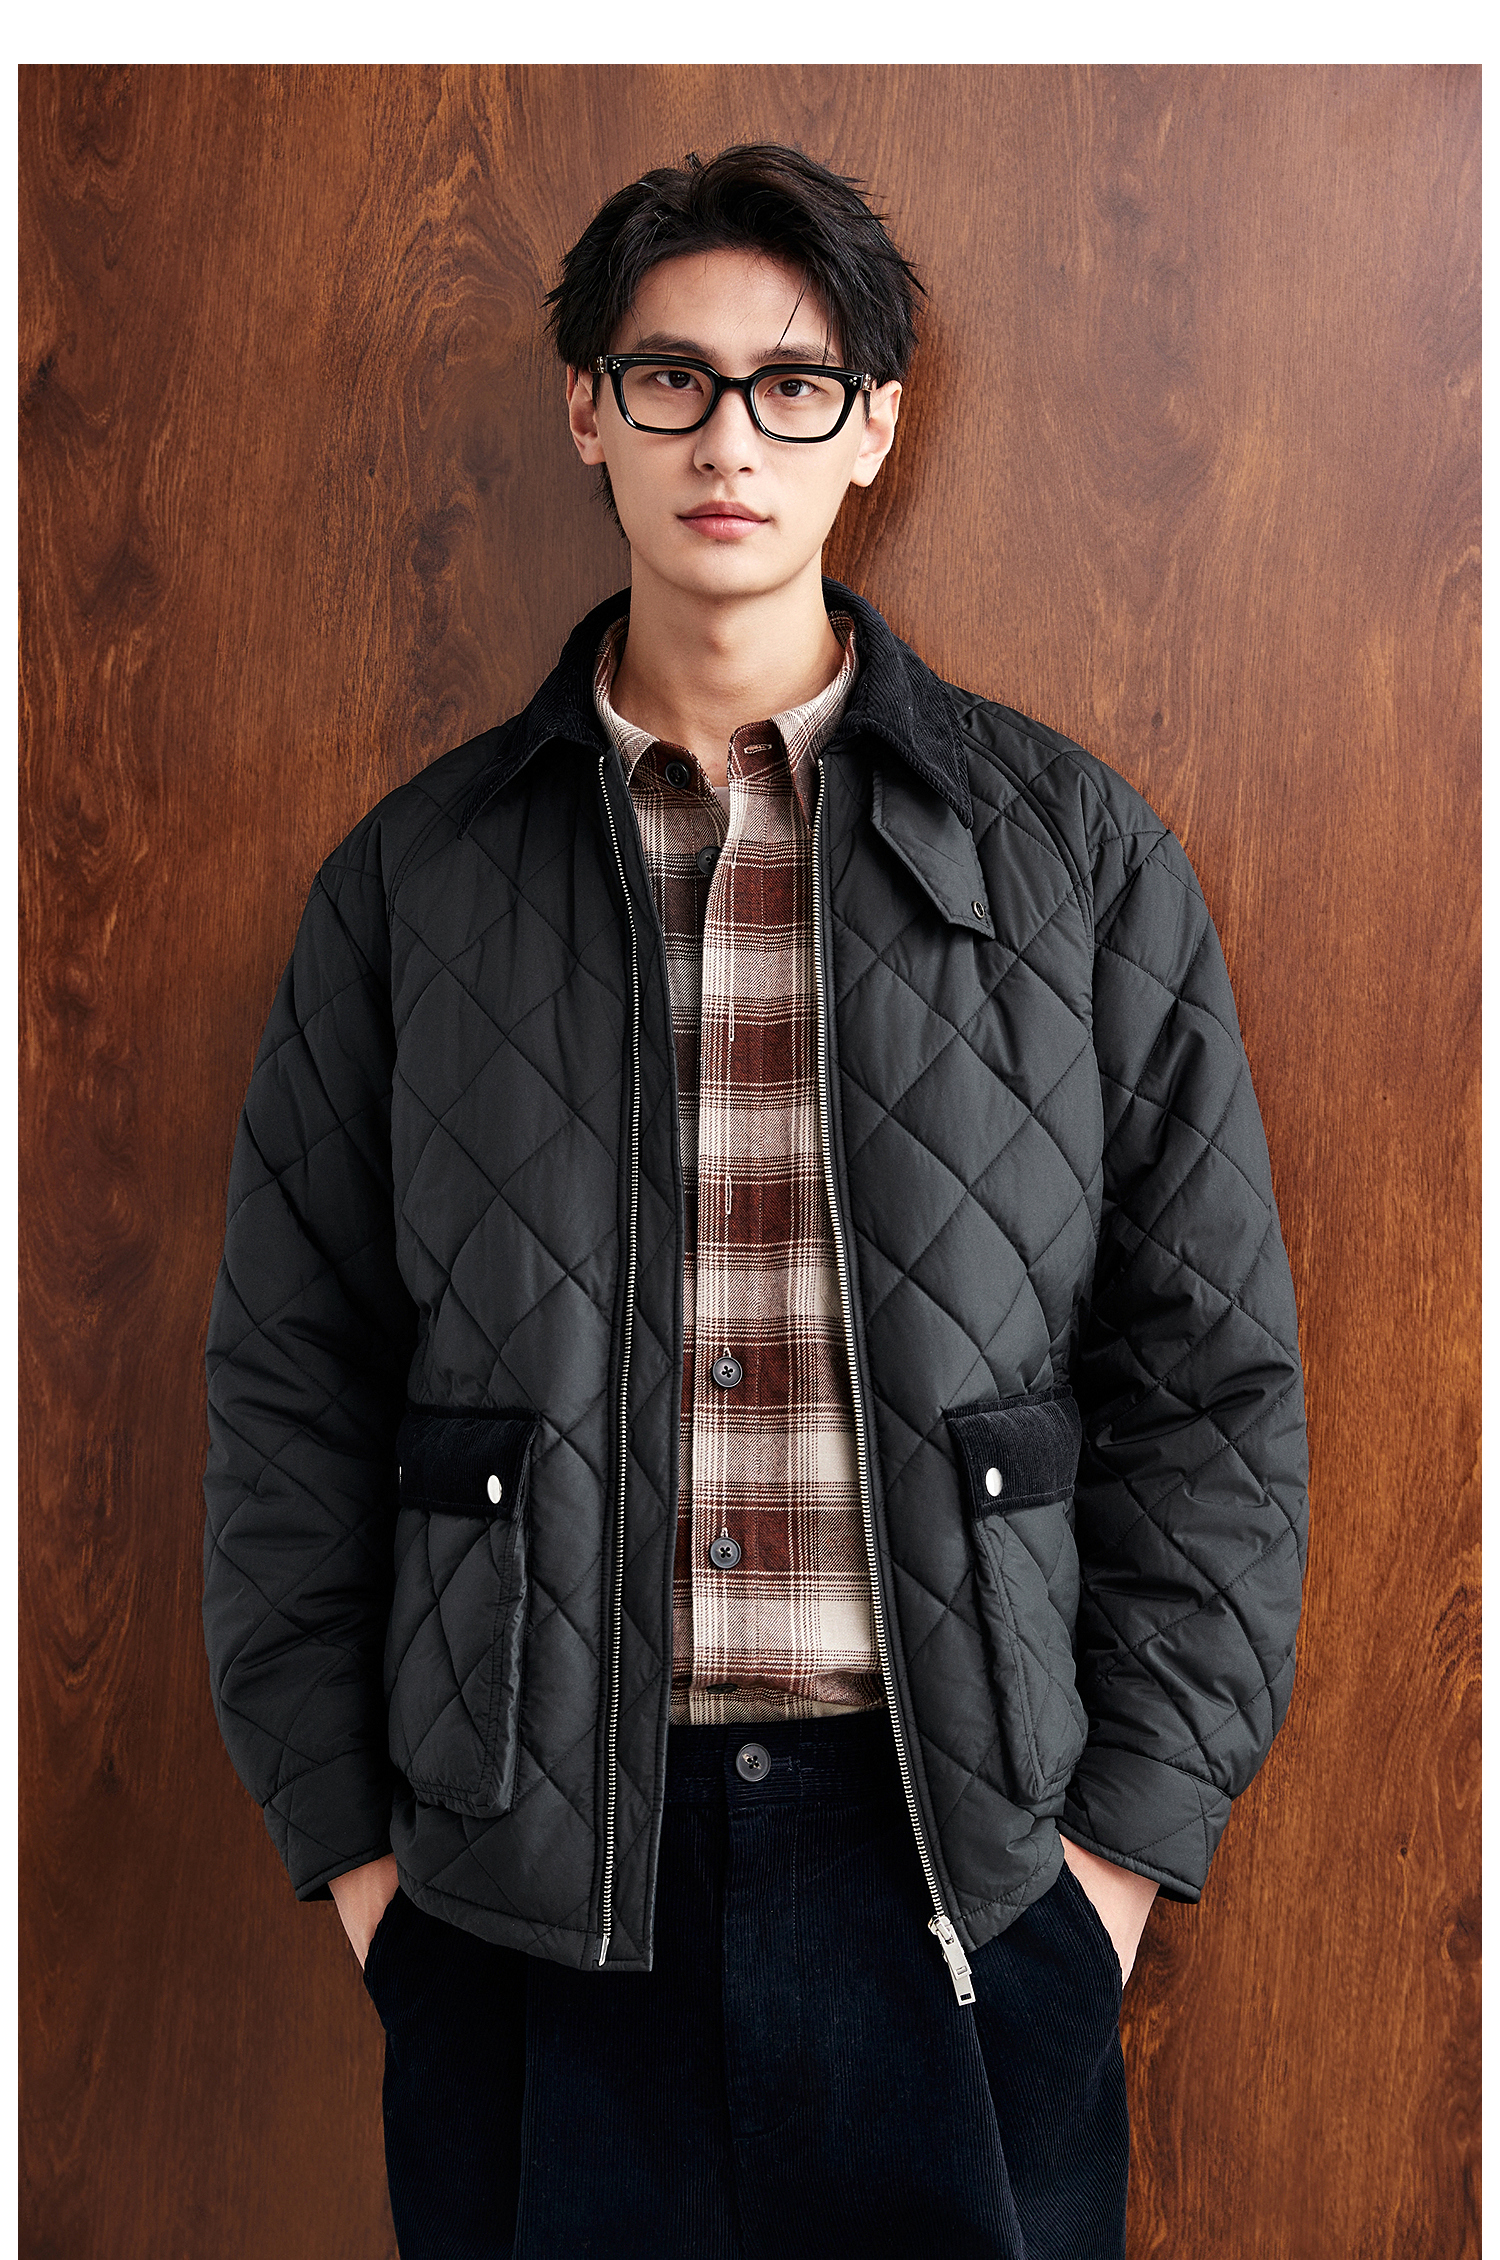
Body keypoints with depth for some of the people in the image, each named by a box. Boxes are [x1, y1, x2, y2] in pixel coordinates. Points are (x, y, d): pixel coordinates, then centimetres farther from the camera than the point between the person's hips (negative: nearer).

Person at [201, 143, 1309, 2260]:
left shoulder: (1078, 856, 1)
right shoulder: (414, 877, 3)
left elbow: (1211, 1370, 2)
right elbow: (290, 1382, 5)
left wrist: (1136, 1822, -2)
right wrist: (346, 1835, 2)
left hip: (971, 1864, 0)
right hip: (524, 1876, 1)